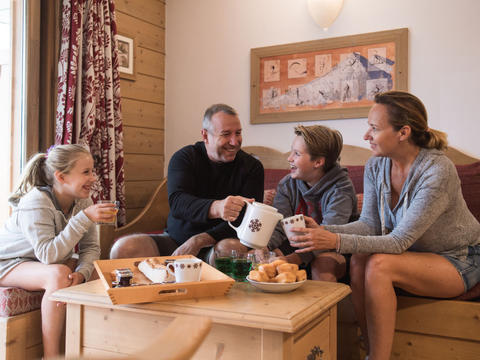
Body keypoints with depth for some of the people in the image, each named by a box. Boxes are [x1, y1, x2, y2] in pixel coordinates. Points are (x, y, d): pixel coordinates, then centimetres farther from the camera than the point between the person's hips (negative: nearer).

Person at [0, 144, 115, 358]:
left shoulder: (82, 200, -8)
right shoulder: (36, 202, -28)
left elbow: (91, 247, -6)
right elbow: (48, 254, -37)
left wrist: (82, 272, -28)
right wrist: (84, 219, -41)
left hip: (46, 261, 7)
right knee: (59, 274, -35)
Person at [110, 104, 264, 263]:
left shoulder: (251, 166, -1)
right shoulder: (184, 158, 0)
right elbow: (177, 202, -19)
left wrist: (198, 241, -24)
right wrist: (215, 208, -41)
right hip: (175, 239, 2)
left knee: (231, 248, -37)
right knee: (123, 248, -22)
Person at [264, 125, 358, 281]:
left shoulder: (341, 188, -17)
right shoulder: (287, 185, 0)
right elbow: (278, 227, -11)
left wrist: (293, 259, -45)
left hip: (333, 251, -4)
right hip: (297, 248, 5)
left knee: (321, 264, -34)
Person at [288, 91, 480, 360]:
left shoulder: (438, 171, -27)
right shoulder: (376, 166, -6)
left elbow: (400, 241, -29)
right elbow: (370, 224, -6)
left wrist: (337, 241, -38)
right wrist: (324, 231, -23)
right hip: (417, 255, 6)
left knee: (379, 265, -30)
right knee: (359, 261, -22)